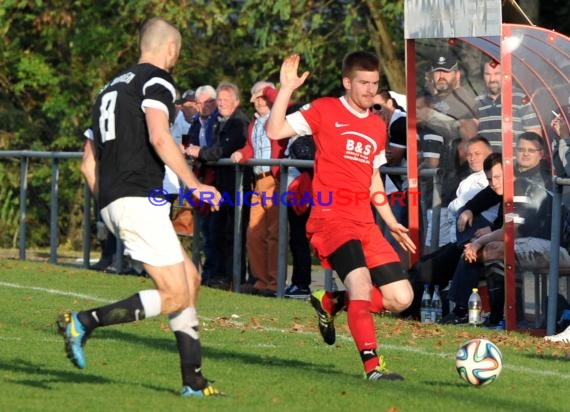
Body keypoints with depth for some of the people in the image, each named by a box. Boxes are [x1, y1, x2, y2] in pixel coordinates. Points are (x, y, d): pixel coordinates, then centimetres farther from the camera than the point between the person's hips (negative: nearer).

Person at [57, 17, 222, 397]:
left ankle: (194, 380, 10)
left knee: (190, 279, 13)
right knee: (175, 296, -9)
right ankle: (83, 323, -15)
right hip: (139, 199, -10)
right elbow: (159, 138, -22)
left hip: (112, 203, 10)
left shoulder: (112, 87, 23)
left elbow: (89, 163, 24)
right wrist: (195, 185, -15)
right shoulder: (157, 81, -4)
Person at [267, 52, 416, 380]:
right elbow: (275, 131, -9)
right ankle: (372, 366, -32)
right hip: (331, 217, -7)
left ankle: (331, 303, 18)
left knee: (401, 298, -2)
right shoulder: (325, 111, 1)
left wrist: (391, 223, 23)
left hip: (365, 223, 7)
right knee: (361, 280, -29)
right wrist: (286, 89, -17)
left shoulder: (378, 126, 18)